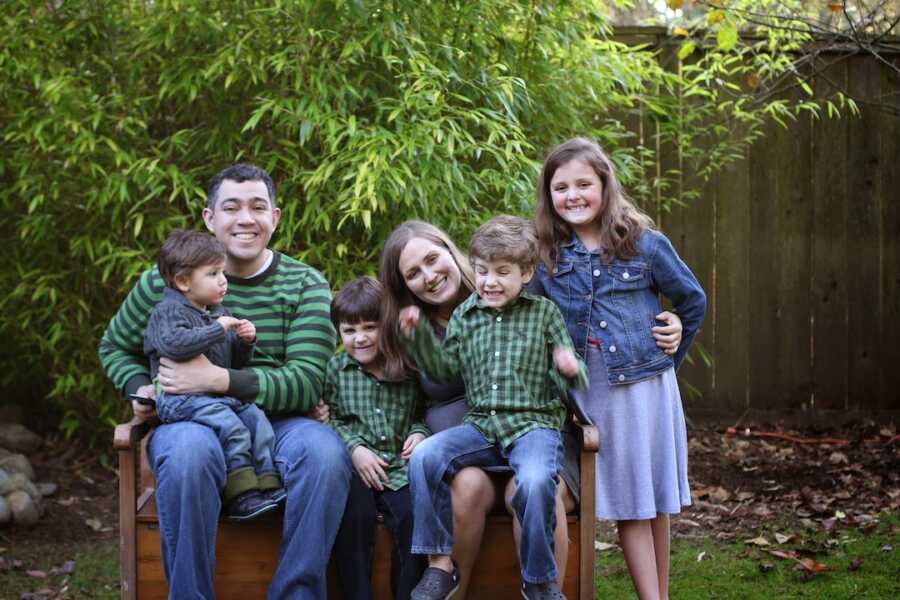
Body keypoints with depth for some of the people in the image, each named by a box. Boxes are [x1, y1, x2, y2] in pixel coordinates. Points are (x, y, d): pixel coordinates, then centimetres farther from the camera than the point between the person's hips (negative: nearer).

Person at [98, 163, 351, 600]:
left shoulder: (305, 285, 3)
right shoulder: (167, 279, 5)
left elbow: (307, 383, -9)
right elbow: (116, 346, 22)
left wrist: (219, 380, -21)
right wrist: (138, 388, -2)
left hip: (277, 420, 1)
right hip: (192, 420, 0)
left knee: (326, 452, -33)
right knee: (189, 452, -38)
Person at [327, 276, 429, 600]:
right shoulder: (337, 368, 6)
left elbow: (421, 413, 16)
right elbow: (332, 419, 5)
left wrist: (419, 434, -5)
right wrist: (355, 448, -9)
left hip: (401, 466, 0)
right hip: (356, 466, 0)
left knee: (413, 515, -23)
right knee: (354, 516, -27)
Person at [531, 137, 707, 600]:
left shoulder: (644, 244, -3)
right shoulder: (547, 257, 1)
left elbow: (692, 301, 8)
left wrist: (667, 358, 8)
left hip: (645, 384, -1)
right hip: (590, 390, 1)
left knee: (656, 498, 7)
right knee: (627, 502, 3)